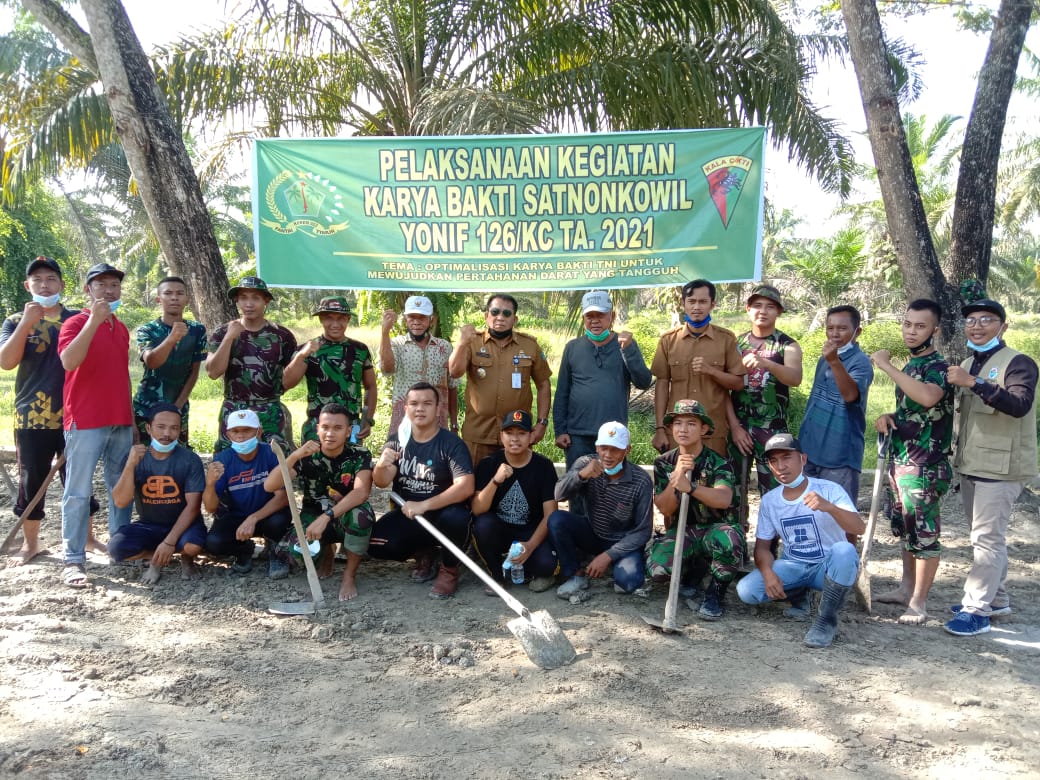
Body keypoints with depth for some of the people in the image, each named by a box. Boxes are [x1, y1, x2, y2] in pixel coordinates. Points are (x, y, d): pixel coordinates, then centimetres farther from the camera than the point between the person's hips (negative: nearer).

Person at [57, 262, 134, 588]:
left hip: (121, 422, 7)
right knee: (79, 492, -5)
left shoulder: (121, 329, 15)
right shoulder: (76, 322, -5)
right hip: (85, 422, -7)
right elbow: (68, 362, -23)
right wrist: (94, 321, -26)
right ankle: (73, 561, -2)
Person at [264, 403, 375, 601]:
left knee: (361, 514, -37)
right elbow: (269, 486, -21)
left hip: (346, 519, -1)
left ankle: (349, 575, -11)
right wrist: (295, 456, -35)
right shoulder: (306, 455, -11)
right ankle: (326, 551, 10)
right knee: (296, 551, -31)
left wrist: (326, 517, -42)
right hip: (313, 517, 2)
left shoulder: (359, 455, -15)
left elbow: (361, 493, -31)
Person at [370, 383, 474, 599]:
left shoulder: (452, 443, -13)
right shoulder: (397, 441, 2)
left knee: (456, 517, -36)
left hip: (442, 513, -3)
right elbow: (382, 482, -6)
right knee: (375, 544, -22)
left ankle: (449, 569, -5)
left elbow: (466, 487, -24)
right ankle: (424, 554, 10)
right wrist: (381, 466, -30)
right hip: (407, 514, 4)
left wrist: (423, 506, -28)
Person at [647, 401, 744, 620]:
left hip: (715, 528, -3)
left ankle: (715, 593, -9)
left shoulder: (718, 463, -10)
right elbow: (664, 509, -6)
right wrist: (676, 476, -22)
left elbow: (724, 499, -30)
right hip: (681, 530, 3)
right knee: (658, 569, -26)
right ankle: (693, 569, 12)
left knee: (729, 541, -39)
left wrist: (690, 487, -48)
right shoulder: (664, 464, 1)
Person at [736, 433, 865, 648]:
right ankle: (800, 595, 10)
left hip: (828, 566, -3)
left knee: (844, 550, -38)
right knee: (746, 590, -21)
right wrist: (768, 572, -19)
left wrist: (829, 507, -46)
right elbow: (762, 544, 4)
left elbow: (859, 529, -26)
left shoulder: (829, 489, -14)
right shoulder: (769, 500, 0)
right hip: (793, 566, 4)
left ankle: (827, 619, -18)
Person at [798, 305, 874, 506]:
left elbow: (850, 395, -33)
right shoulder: (824, 359, 12)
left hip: (839, 454, -8)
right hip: (811, 450, 8)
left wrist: (834, 362, -45)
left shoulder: (860, 362, -14)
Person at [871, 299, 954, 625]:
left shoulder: (937, 367, -14)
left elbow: (927, 397, -38)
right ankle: (907, 587, 30)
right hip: (901, 461, 9)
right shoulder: (910, 365, 14)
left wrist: (887, 366, -31)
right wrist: (888, 417, 4)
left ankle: (918, 603, 6)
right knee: (905, 529, 18)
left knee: (924, 533, -2)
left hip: (926, 466, -9)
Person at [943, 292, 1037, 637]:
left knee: (987, 538, -8)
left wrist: (973, 383, -33)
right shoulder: (968, 365, 15)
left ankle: (978, 611, -5)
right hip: (971, 464, 8)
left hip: (1000, 466, -8)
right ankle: (996, 598, 28)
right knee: (985, 536, 16)